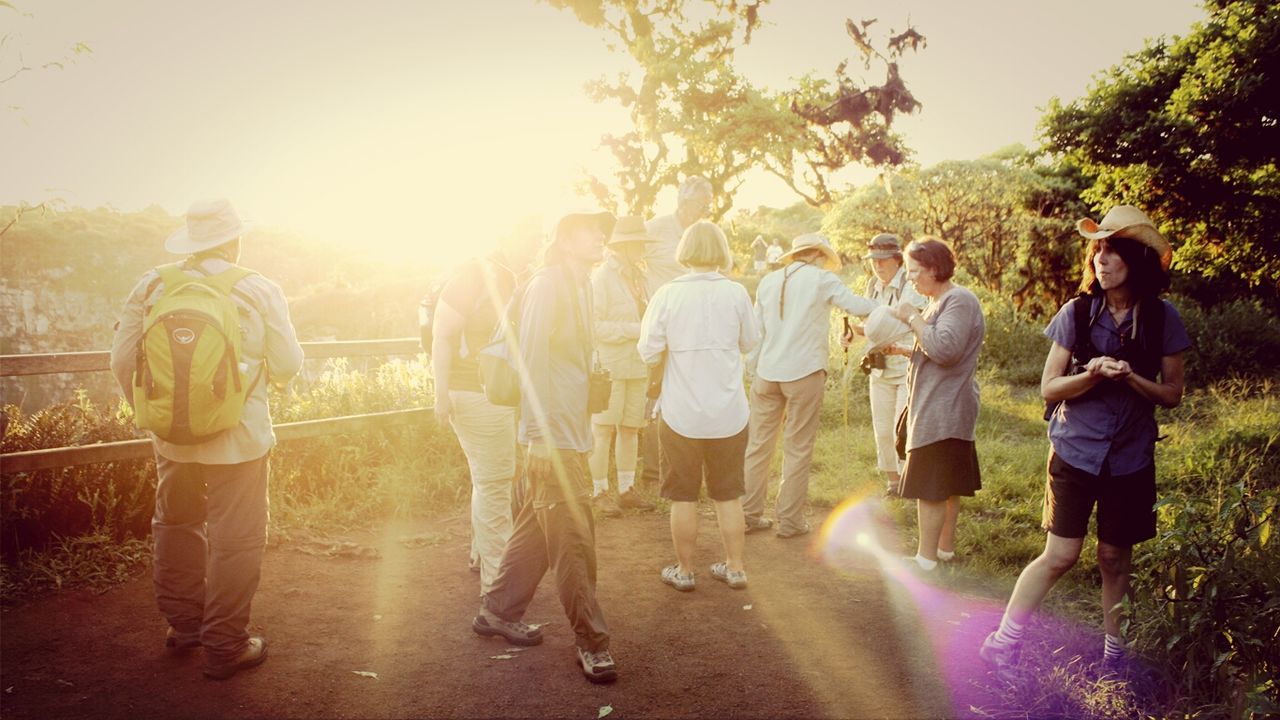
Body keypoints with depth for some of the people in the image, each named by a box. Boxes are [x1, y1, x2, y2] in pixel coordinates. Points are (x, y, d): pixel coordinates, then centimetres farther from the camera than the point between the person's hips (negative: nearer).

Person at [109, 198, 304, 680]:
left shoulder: (153, 286, -3)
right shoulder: (259, 291, -10)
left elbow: (122, 361, 0)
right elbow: (287, 366, -6)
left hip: (171, 435, 4)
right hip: (238, 438, -3)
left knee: (176, 525, 22)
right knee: (235, 540, 7)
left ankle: (183, 623, 36)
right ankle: (224, 648, 15)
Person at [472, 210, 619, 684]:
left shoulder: (577, 285, 15)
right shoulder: (548, 285, -13)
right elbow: (532, 360, -19)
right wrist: (541, 436, -21)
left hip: (570, 433, 10)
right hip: (554, 436, -10)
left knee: (536, 528, 18)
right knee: (573, 541, -2)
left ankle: (497, 612, 33)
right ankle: (591, 641, 10)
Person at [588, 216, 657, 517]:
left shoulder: (637, 277, 14)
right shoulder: (600, 277, -8)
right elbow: (594, 325, -15)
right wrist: (635, 330, -18)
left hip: (637, 366, 7)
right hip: (609, 366, -7)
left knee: (630, 429, 10)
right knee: (603, 430, -1)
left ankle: (626, 489, 19)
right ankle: (599, 492, 8)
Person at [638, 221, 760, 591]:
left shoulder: (668, 294, -11)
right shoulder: (735, 293, -7)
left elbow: (649, 352, -8)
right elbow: (749, 343, 6)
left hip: (681, 413, -1)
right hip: (728, 412, 2)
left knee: (683, 496, 12)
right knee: (728, 494, 17)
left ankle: (684, 570, 23)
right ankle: (735, 568, 26)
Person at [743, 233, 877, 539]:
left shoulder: (768, 281, 12)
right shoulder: (821, 279, -2)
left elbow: (756, 331, 12)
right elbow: (857, 306, -2)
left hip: (767, 373, 5)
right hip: (805, 373, -5)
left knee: (758, 445, 11)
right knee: (798, 449, 4)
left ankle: (749, 514, 16)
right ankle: (790, 520, 9)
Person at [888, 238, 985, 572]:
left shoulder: (959, 300, -15)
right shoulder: (941, 302, 16)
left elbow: (945, 349, -28)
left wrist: (913, 318, -19)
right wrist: (900, 350, 11)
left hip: (942, 411, -11)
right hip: (939, 409, 11)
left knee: (931, 486, -6)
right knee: (948, 484, 17)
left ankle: (926, 558, 0)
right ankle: (945, 547, 27)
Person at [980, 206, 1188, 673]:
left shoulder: (1162, 319, -2)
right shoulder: (1077, 313, -5)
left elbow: (1172, 394, 2)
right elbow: (1049, 388, -3)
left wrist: (1130, 377, -17)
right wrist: (1091, 374, -22)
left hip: (1131, 457, 2)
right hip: (1075, 452, -1)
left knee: (1115, 559, 11)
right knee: (1060, 555, -3)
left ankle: (1114, 655, 27)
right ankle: (1003, 643, 9)